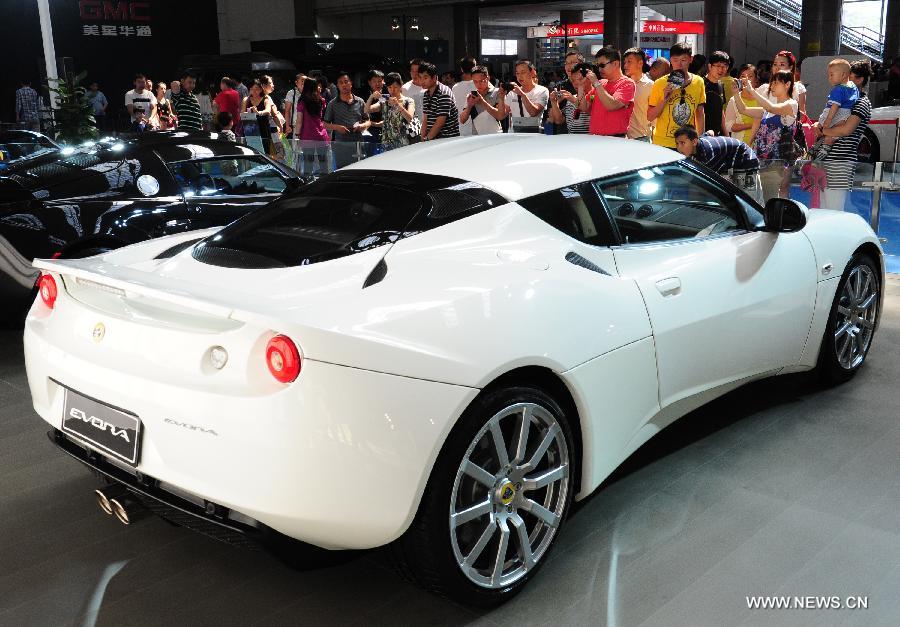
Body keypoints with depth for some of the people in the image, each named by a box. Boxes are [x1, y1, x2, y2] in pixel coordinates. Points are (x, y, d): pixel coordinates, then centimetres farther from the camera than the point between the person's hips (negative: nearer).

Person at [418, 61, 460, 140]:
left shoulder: (443, 93, -13)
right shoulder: (426, 95, 13)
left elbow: (440, 122, -17)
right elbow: (426, 121, 12)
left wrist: (427, 139, -12)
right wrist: (423, 139, 2)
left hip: (448, 138, -7)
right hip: (433, 140, 7)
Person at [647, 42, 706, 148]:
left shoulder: (698, 82, 5)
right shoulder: (660, 84, -4)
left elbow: (700, 113, 13)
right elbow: (650, 117, -3)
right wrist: (664, 100, -16)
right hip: (663, 144, -2)